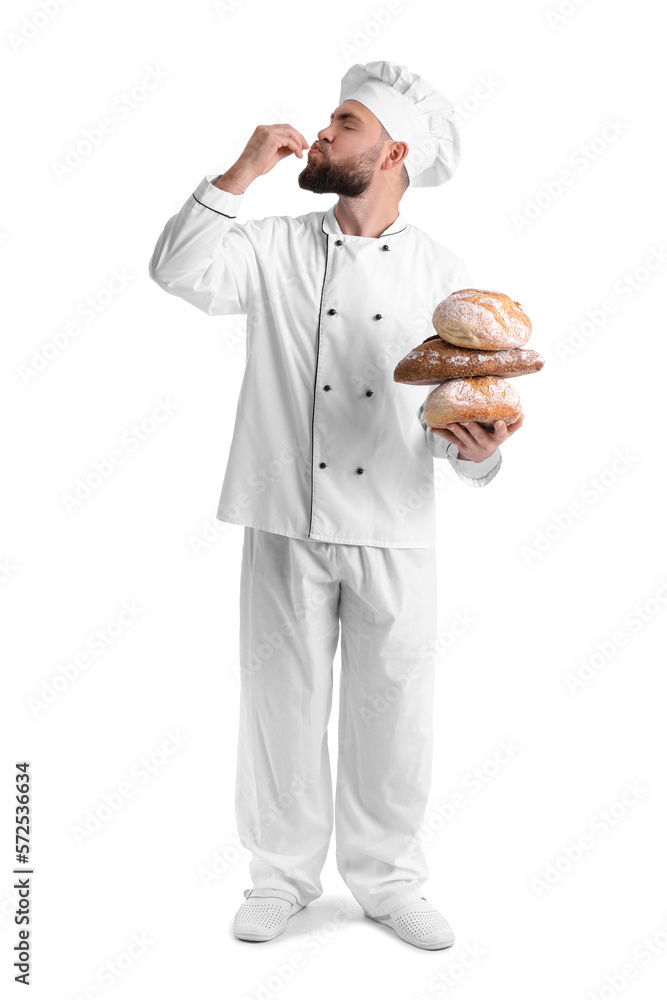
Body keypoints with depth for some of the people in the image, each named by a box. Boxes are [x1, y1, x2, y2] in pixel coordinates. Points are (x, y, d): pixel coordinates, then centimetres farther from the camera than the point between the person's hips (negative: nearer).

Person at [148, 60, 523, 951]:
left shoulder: (442, 277, 4)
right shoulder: (278, 250, 6)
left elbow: (463, 411, 4)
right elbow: (180, 270, -11)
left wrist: (476, 447, -17)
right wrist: (244, 171, -12)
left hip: (395, 532, 0)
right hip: (287, 524, 0)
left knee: (393, 710, 8)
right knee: (282, 702, 9)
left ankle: (387, 879, 30)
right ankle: (283, 873, 30)